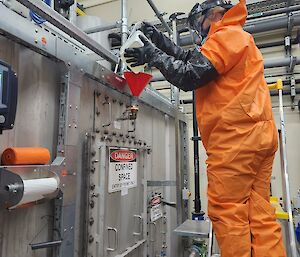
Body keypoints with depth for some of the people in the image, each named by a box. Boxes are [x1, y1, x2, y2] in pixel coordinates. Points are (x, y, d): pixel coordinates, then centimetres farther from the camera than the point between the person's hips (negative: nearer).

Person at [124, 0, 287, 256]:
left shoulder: (226, 36, -1)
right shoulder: (239, 38, 30)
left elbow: (190, 76, -11)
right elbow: (193, 60, 27)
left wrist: (154, 56, 1)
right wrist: (160, 40, 23)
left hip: (235, 136, -10)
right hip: (257, 135, 10)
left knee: (226, 213, -6)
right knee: (259, 214, 6)